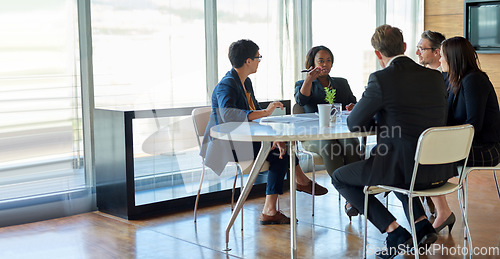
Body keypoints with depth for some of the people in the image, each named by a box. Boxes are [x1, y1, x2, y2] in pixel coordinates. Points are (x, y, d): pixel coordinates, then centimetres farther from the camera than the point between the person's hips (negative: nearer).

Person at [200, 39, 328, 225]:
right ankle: (301, 181, 6)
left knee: (279, 153, -8)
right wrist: (264, 112, -42)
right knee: (283, 151, -16)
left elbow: (256, 114, 7)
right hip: (227, 146, -9)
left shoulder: (246, 82, 11)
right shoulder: (226, 85, -18)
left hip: (244, 139, 9)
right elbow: (227, 114, -37)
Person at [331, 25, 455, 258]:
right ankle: (422, 224, 21)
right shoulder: (435, 77, 6)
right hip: (439, 170, 7)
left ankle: (394, 232, 5)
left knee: (339, 178, 13)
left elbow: (354, 124, -3)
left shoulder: (381, 79, -12)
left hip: (405, 168, -7)